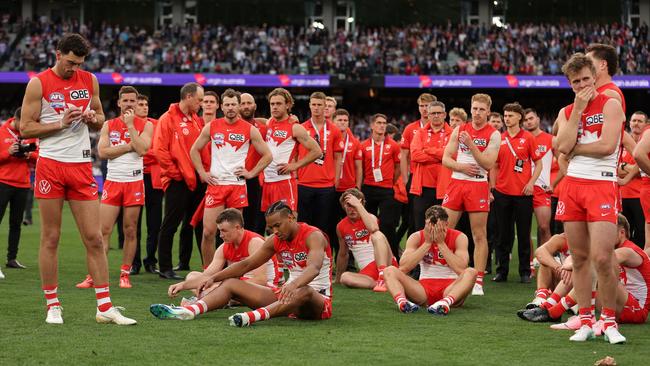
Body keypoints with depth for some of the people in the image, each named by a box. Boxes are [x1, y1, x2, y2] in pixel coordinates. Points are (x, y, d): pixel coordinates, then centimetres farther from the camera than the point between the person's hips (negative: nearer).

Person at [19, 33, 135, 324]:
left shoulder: (89, 80, 11)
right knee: (50, 238, 1)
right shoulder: (39, 84, -3)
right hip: (51, 165, -4)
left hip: (82, 166, 4)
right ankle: (53, 305, 9)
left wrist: (93, 118, -2)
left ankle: (104, 307, 1)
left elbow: (100, 121, 21)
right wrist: (61, 123, -14)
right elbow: (25, 128, -4)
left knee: (94, 238, 0)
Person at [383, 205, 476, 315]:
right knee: (390, 271, -19)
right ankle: (401, 301, -52)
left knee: (471, 272, -31)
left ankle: (446, 302, -58)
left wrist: (441, 243, -19)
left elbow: (461, 269, -20)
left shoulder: (459, 237, -5)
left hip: (449, 289, -2)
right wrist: (427, 243, -16)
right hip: (424, 288, 2)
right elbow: (403, 267, -15)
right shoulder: (417, 237, -1)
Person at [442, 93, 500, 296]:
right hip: (456, 182, 3)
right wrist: (461, 167, -10)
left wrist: (471, 144, -18)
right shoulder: (459, 130, 10)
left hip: (478, 185, -3)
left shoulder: (493, 135, -2)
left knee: (479, 235, -2)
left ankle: (478, 281, 0)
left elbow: (488, 164, -11)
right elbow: (445, 159, 8)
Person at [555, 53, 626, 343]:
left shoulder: (610, 105, -1)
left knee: (601, 258, -14)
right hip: (572, 185, 5)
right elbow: (563, 147, -4)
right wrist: (578, 109, -4)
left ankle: (609, 321, -1)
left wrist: (573, 148, -3)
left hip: (602, 185, -5)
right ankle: (585, 320, 12)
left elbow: (607, 145, -14)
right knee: (579, 257, 6)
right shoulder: (566, 112, 14)